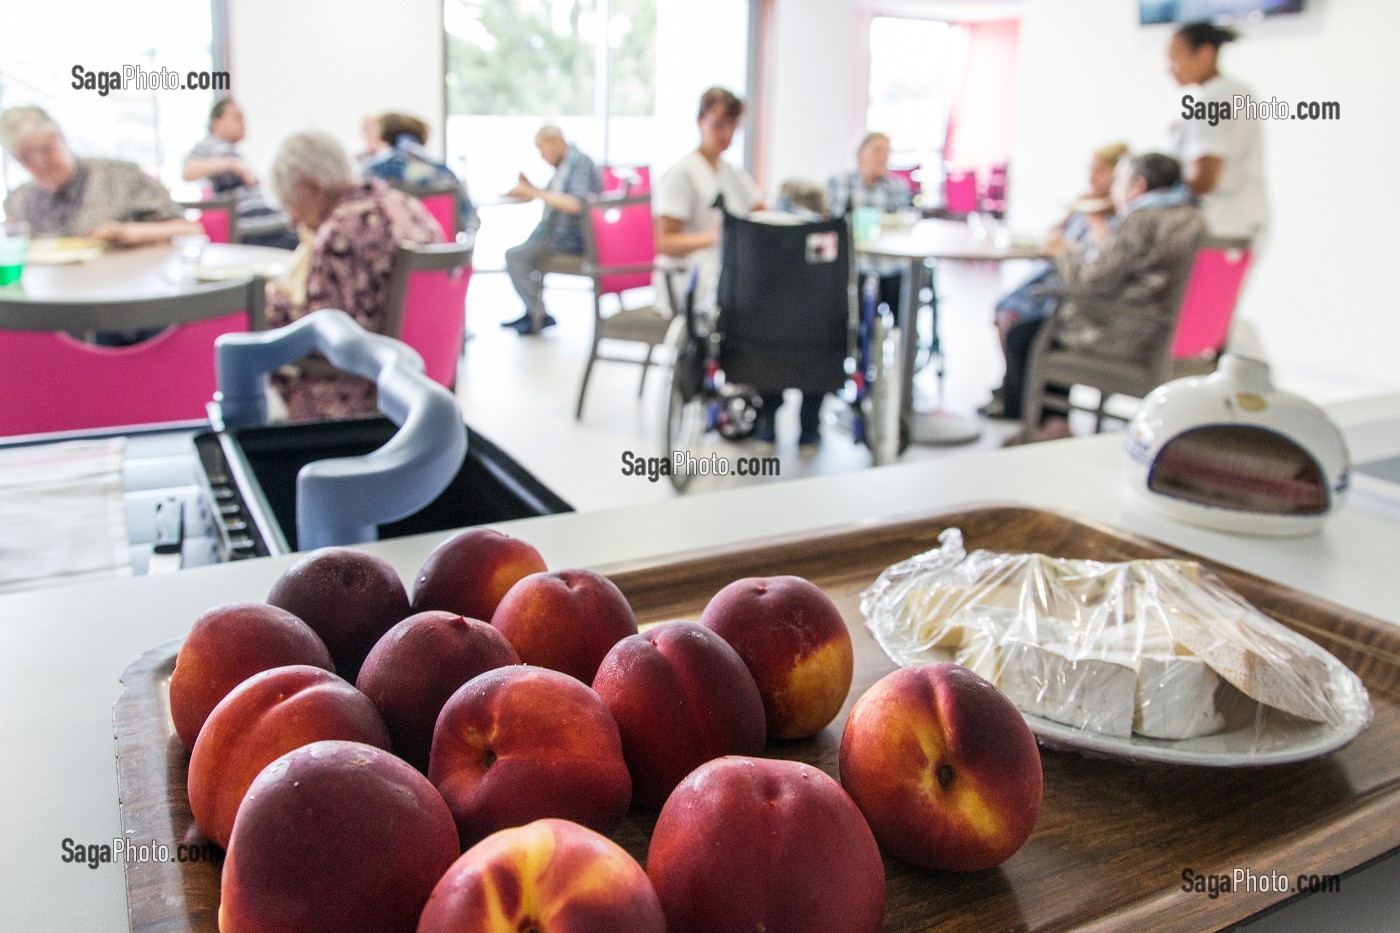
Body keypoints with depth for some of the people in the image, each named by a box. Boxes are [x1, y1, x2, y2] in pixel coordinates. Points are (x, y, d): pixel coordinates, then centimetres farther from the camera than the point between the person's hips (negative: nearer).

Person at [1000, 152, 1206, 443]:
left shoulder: (1140, 221, -21)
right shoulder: (1191, 216, 9)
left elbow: (1093, 280, -21)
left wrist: (1065, 252, -4)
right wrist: (1104, 238, 20)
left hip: (1123, 334, -10)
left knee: (1020, 338, 3)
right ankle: (1055, 422, 25)